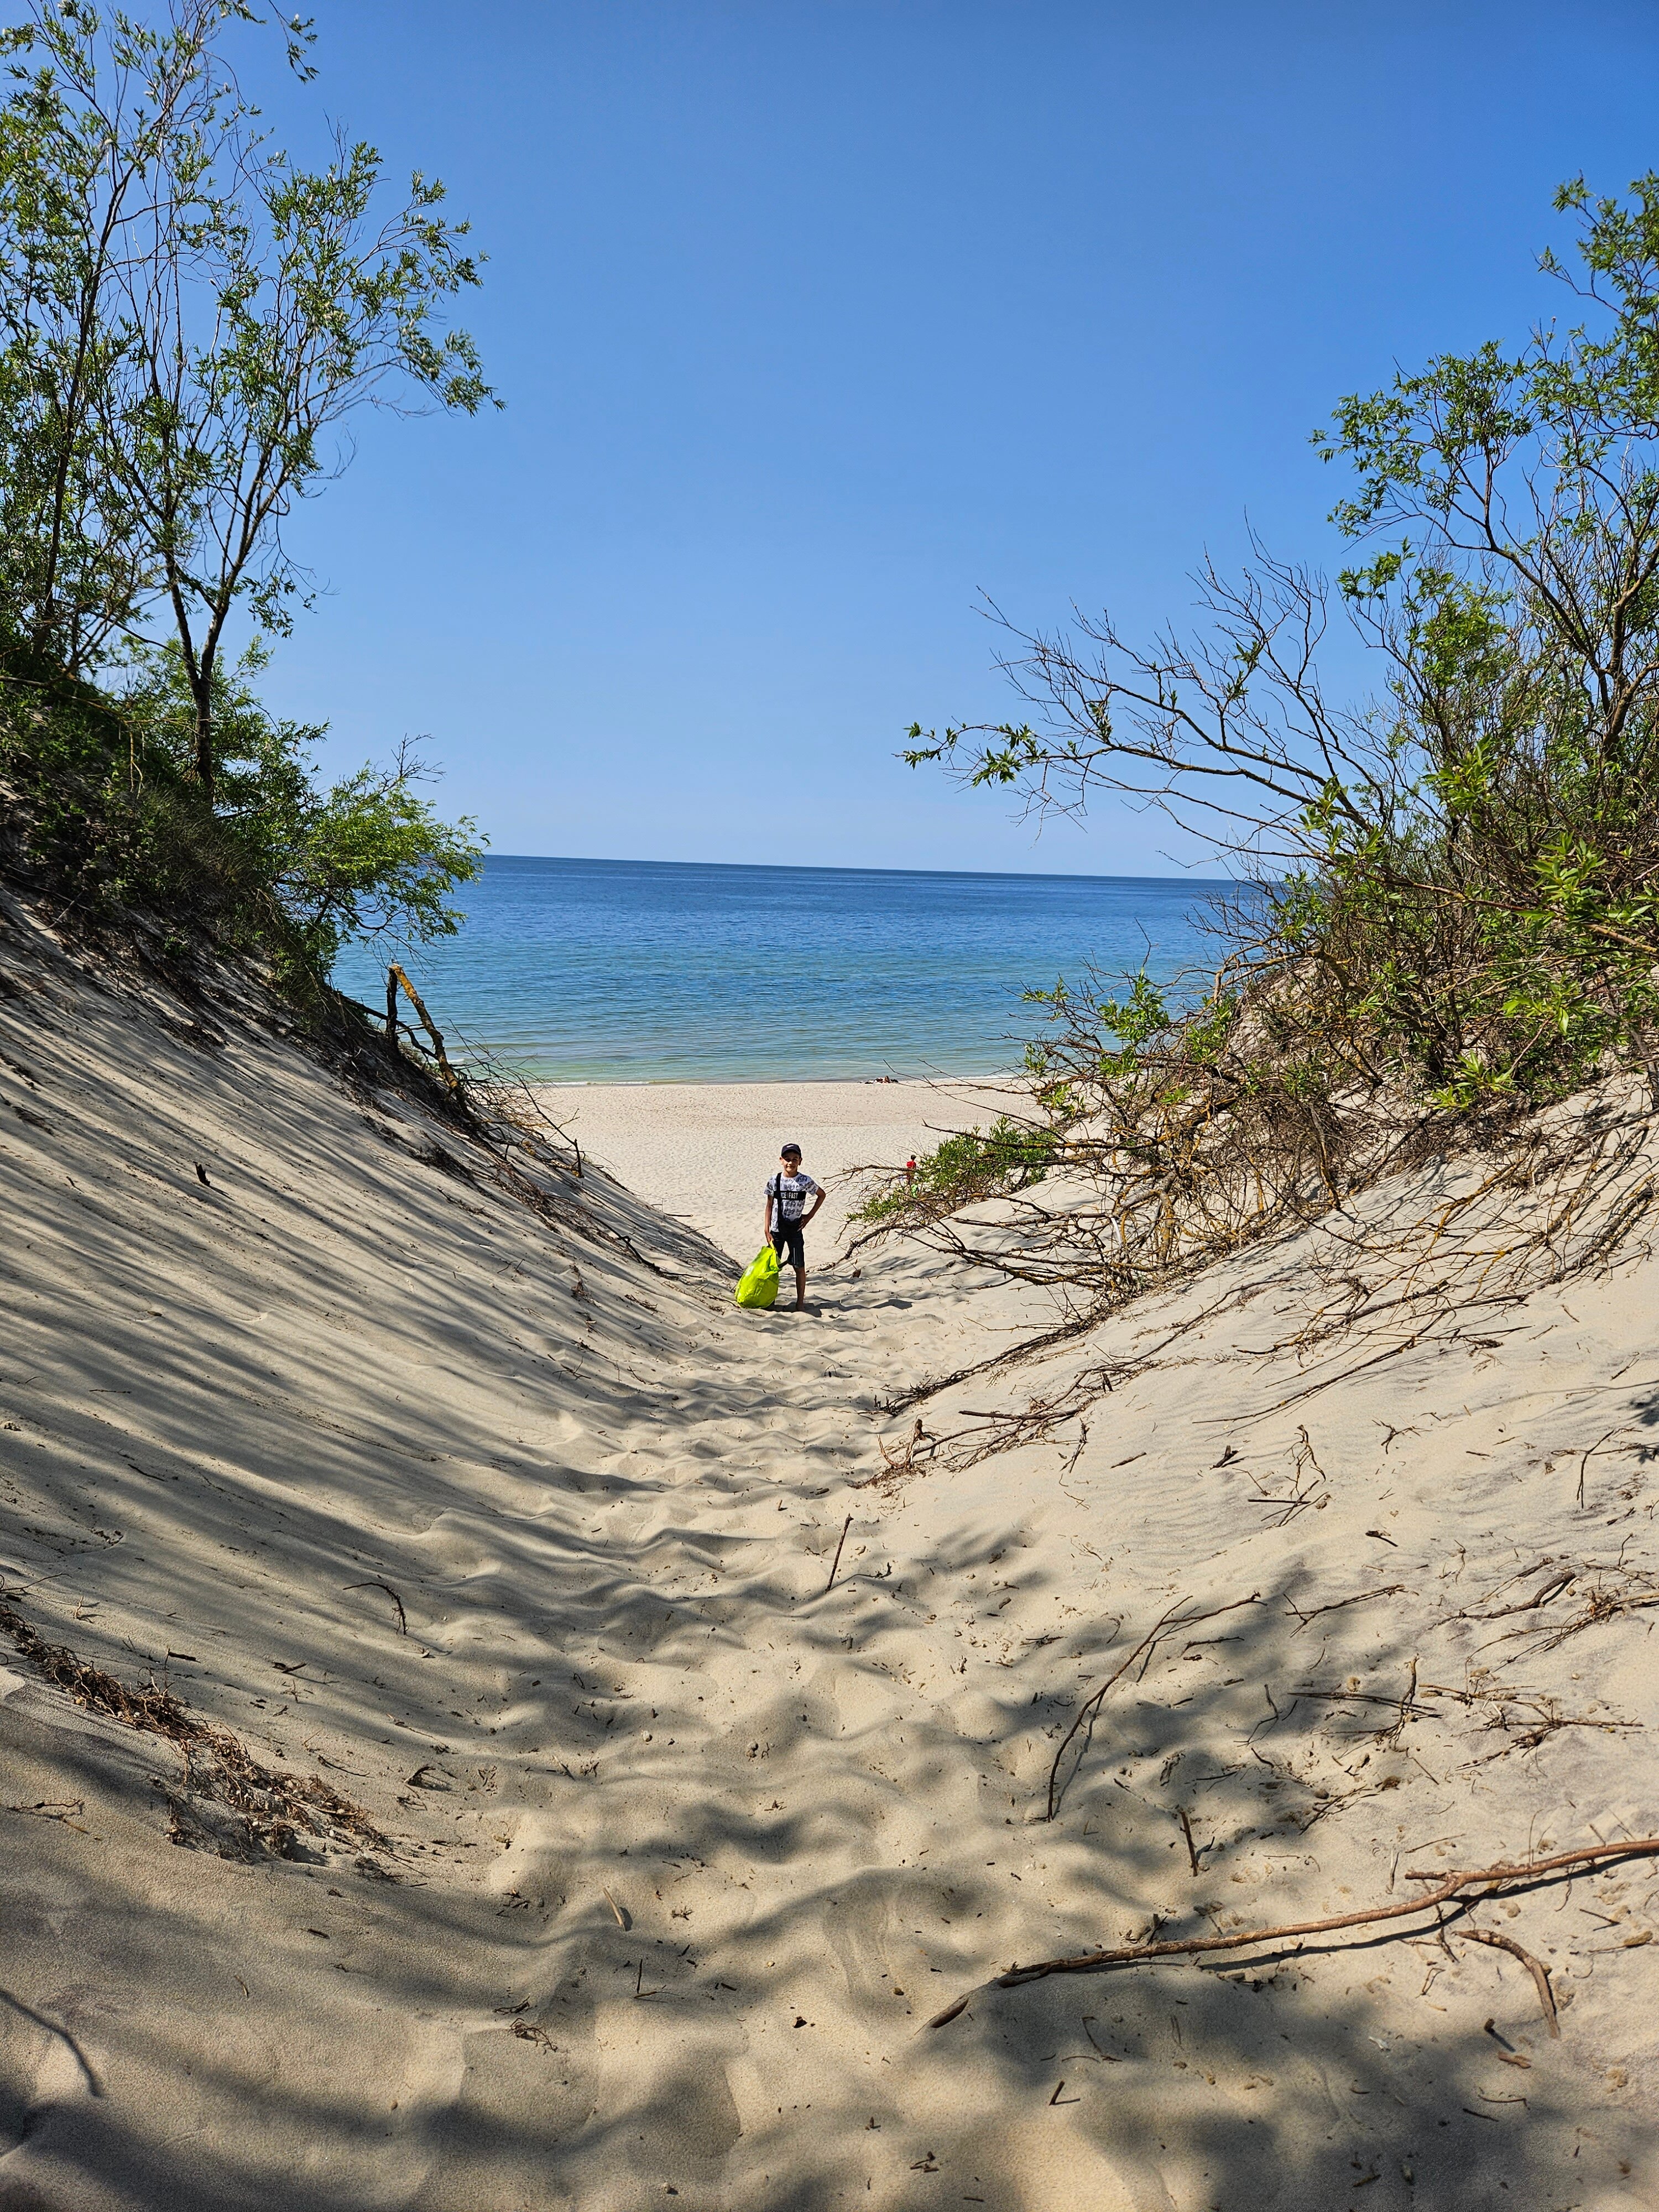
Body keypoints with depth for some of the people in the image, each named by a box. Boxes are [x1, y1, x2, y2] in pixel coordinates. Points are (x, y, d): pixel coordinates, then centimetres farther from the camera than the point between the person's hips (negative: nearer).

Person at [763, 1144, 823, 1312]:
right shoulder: (774, 1181, -3)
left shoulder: (805, 1181, -7)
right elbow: (770, 1205, 4)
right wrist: (767, 1229, 0)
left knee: (799, 1267, 1)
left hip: (795, 1229, -1)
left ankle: (800, 1302, 10)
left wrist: (809, 1216, 2)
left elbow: (821, 1195, 8)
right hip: (777, 1229, 1)